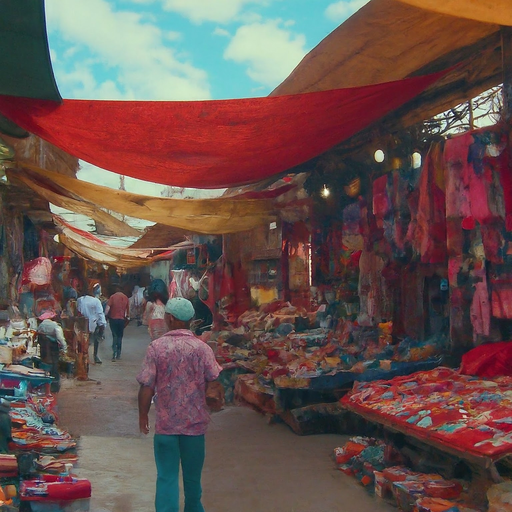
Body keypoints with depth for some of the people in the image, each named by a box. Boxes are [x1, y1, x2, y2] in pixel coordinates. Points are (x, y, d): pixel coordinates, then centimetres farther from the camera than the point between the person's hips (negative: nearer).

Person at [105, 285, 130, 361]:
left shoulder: (112, 297, -6)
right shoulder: (126, 298, 2)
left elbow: (107, 308, -12)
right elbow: (128, 310, 7)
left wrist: (105, 316, -2)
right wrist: (128, 317, 21)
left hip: (113, 319, -2)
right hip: (122, 319, 2)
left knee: (115, 336, 2)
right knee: (120, 337, 12)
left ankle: (114, 354, -14)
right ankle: (118, 355, 14)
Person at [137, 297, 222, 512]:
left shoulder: (156, 347, -9)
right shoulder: (202, 348, -7)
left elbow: (146, 386, -9)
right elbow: (215, 380, -7)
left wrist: (143, 415, 5)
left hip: (165, 422, -2)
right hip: (195, 421, 2)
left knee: (167, 476, 4)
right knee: (193, 474, 19)